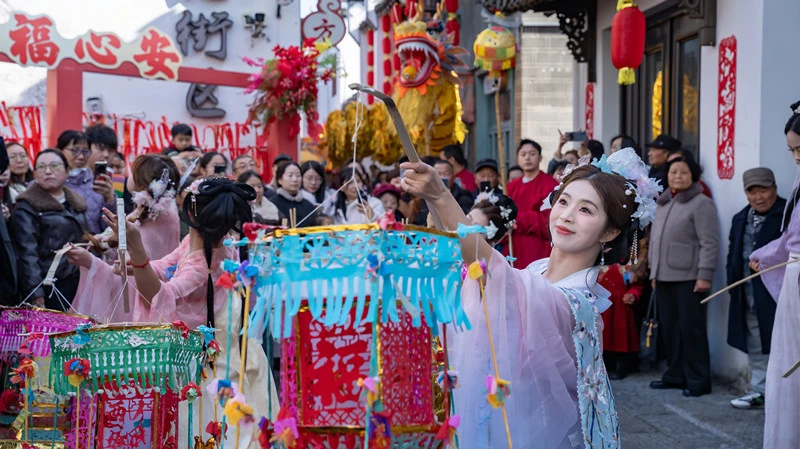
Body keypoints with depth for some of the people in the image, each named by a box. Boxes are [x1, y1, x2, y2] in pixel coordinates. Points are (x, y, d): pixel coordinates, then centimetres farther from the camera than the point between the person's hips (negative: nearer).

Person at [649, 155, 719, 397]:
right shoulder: (663, 203, 18)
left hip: (688, 277, -7)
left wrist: (704, 275, -17)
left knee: (690, 329, -4)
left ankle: (698, 380, 3)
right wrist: (654, 272, 19)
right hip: (664, 277, 7)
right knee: (668, 328, 10)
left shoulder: (701, 203, -6)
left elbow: (709, 243, -12)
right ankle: (675, 375, 20)